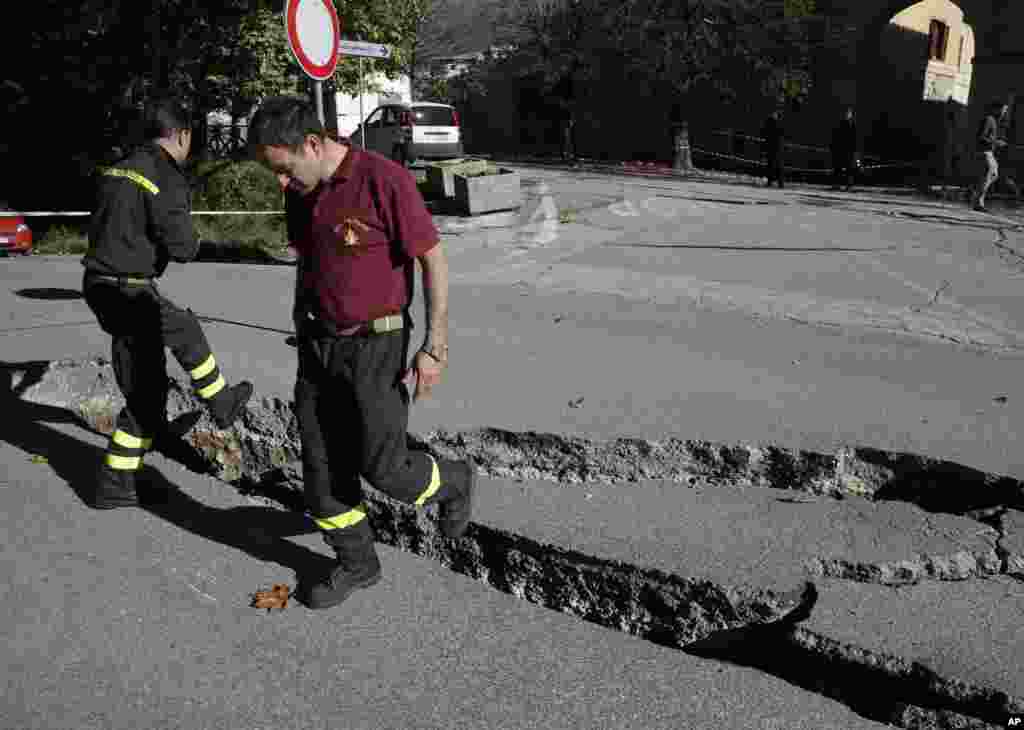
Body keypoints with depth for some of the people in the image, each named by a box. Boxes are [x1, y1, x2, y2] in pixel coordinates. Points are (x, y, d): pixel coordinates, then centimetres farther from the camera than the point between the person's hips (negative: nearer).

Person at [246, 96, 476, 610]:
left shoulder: (385, 180, -17)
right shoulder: (300, 194, 4)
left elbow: (435, 262, -15)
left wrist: (434, 347, -18)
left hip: (376, 345, -6)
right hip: (318, 345, 7)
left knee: (382, 468, -2)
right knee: (322, 466, 7)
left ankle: (453, 481, 29)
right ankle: (356, 563, 25)